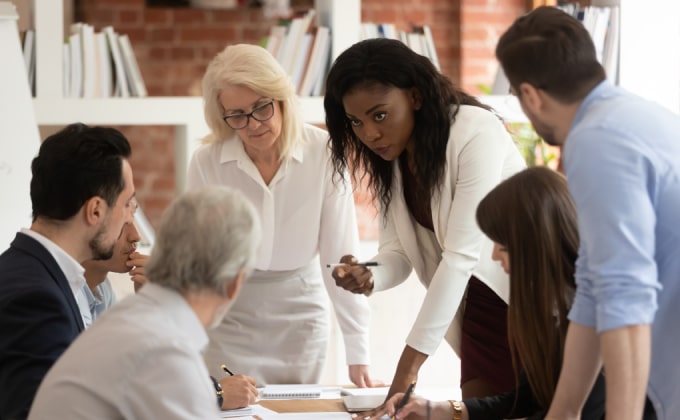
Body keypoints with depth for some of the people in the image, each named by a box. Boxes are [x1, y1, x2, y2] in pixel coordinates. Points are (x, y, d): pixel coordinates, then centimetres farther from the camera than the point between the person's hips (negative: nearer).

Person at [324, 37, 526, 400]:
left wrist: (409, 367, -31)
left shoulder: (476, 133, -23)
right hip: (480, 309, 6)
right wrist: (369, 278, -24)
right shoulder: (389, 159, 0)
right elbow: (398, 251, 1)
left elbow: (461, 255, -28)